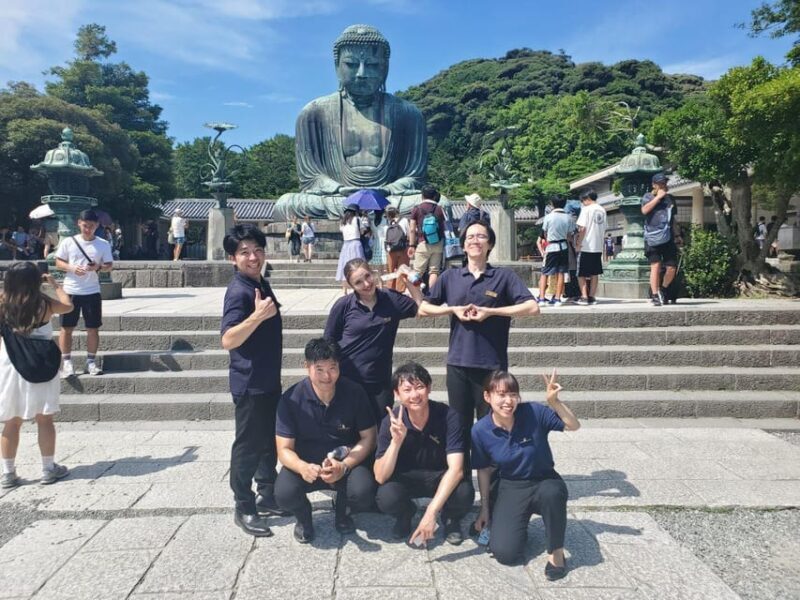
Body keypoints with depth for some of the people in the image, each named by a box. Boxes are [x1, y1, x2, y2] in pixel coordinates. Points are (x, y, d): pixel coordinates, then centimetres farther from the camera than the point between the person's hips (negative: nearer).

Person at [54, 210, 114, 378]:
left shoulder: (103, 244, 1)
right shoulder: (68, 242, -1)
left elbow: (109, 266, 3)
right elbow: (58, 262, 4)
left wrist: (99, 267, -18)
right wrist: (71, 268, -16)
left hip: (92, 292, 0)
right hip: (70, 291, 0)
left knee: (93, 328, 4)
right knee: (66, 328, 3)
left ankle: (91, 362, 14)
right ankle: (67, 362, 12)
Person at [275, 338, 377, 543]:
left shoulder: (354, 393, -13)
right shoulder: (291, 399, -15)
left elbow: (368, 438, -6)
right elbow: (284, 449, -13)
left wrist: (344, 466, -23)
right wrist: (302, 467, -36)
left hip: (347, 462, 1)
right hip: (305, 464, 0)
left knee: (363, 492, -30)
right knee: (285, 494, -30)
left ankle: (341, 511, 10)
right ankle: (303, 516, 9)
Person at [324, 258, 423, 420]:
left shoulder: (392, 299, -3)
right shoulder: (343, 306, -7)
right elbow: (329, 343, 1)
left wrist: (410, 281, -6)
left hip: (380, 383, 2)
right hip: (347, 382, -1)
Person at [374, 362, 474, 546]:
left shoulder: (448, 416, -23)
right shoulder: (391, 422, -19)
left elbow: (456, 468, -30)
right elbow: (380, 477, -22)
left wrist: (431, 512, -39)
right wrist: (396, 441, -38)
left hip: (442, 478, -1)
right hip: (406, 478, 1)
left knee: (464, 493, -32)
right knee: (385, 497, -30)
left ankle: (451, 518, 6)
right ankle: (406, 513, 8)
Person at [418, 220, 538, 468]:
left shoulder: (504, 276, 1)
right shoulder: (450, 277, 8)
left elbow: (532, 308, -9)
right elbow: (423, 309, 11)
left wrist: (490, 311, -13)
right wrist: (453, 309, -5)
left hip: (492, 365, -2)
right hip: (458, 364, 3)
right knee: (459, 428, 11)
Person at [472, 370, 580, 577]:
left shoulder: (534, 412, -18)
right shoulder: (480, 430, -13)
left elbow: (574, 426, -15)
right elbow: (484, 471, 0)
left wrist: (554, 402, -33)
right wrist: (485, 509, 7)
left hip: (544, 482, -1)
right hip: (509, 489, 1)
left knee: (552, 493, -39)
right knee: (504, 553, -17)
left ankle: (556, 551, -12)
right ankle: (515, 525, 19)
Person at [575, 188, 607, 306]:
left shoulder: (586, 209, -10)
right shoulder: (602, 210, 9)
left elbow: (582, 228, -16)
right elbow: (604, 229, 13)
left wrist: (578, 244, -9)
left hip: (586, 247, -6)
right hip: (598, 247, 6)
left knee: (581, 274, 1)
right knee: (594, 273, 11)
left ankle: (584, 297, -4)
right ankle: (591, 297, 12)